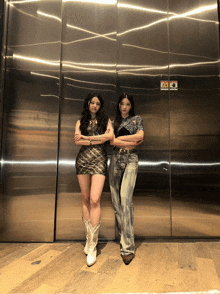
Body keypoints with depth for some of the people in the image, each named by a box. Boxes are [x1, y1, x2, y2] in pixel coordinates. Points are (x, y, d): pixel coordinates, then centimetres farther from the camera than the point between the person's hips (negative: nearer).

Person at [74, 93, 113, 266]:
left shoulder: (106, 120, 13)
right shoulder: (81, 122, 16)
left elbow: (110, 136, -7)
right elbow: (77, 141, 0)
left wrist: (86, 137, -5)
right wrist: (98, 139, -8)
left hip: (99, 160, -2)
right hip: (83, 160, 3)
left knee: (94, 200, -12)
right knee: (85, 199, 5)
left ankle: (92, 245, -4)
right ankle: (89, 238, 17)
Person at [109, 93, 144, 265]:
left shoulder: (137, 119, 13)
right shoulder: (114, 122, 17)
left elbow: (140, 136, -5)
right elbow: (111, 141, 1)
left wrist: (120, 138, -1)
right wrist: (131, 142, -6)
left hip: (131, 160, -3)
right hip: (116, 160, 4)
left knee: (126, 199, -17)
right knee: (116, 200, 2)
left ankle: (128, 247, -13)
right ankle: (123, 238, 17)